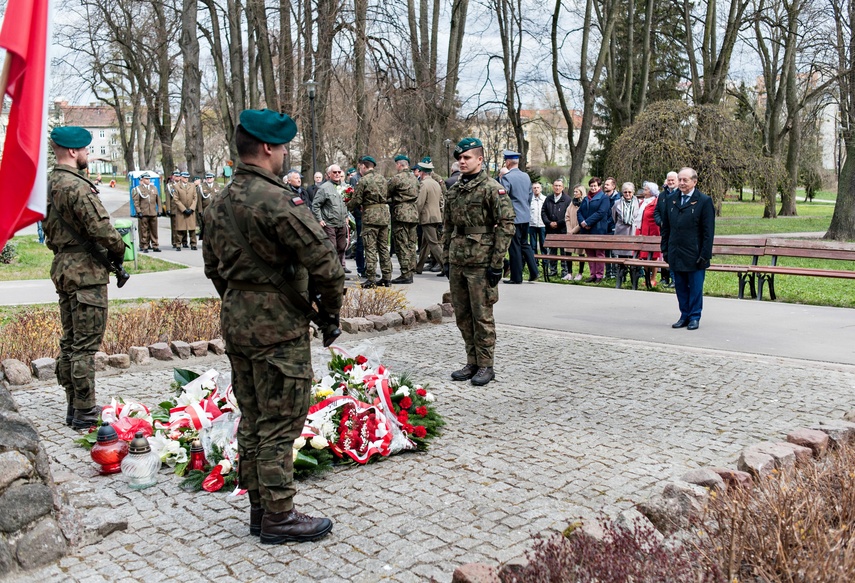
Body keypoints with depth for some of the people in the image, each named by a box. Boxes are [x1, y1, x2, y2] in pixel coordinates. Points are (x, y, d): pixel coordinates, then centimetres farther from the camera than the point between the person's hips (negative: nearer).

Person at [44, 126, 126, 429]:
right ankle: (84, 413, 1)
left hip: (62, 267, 10)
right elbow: (101, 228, -23)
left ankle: (73, 407, 23)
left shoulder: (50, 185, 14)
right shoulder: (77, 187, -17)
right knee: (85, 345, -4)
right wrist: (119, 250, -6)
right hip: (86, 271, -10)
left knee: (70, 342, 15)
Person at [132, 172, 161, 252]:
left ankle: (155, 246, 12)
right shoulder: (137, 189, 2)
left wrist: (159, 210, 9)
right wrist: (139, 212, -10)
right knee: (144, 231, -2)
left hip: (153, 213, 4)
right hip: (143, 214, -4)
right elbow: (136, 202, -3)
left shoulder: (154, 188, 16)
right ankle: (144, 247, 4)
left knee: (154, 231, 6)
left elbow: (158, 200, 17)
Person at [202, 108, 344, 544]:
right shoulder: (278, 200, -18)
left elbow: (213, 266, 19)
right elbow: (322, 260, -20)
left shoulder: (220, 203, 11)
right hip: (279, 326, -9)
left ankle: (259, 508, 27)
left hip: (235, 323, 9)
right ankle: (279, 516, 10)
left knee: (253, 419, 16)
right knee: (280, 422, 0)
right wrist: (330, 307, -6)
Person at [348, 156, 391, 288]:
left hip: (370, 216, -6)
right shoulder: (382, 178, 12)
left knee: (370, 248, -4)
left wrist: (346, 207, 11)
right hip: (384, 214, 6)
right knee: (383, 247, 12)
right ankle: (386, 277, 14)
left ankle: (370, 279, -4)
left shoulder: (363, 181, -8)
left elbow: (356, 201, -7)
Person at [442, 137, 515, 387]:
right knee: (462, 316, 11)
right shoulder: (454, 190, 14)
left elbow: (507, 226, -12)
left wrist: (496, 263, -15)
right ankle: (472, 363, 23)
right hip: (457, 263, 7)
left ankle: (485, 366, 10)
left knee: (482, 316, -1)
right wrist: (446, 258, 14)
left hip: (481, 263, -7)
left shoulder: (493, 189, -8)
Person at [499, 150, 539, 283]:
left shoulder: (506, 177, -14)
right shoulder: (526, 176, 8)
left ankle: (516, 277, 5)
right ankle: (533, 271, 12)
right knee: (524, 243, 17)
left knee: (515, 247, 0)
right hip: (526, 216, 7)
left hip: (513, 217, -7)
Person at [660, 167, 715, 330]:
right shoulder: (671, 199, 10)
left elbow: (708, 231, -7)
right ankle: (685, 315, 21)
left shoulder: (704, 201, -5)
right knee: (680, 287, 10)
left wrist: (705, 255, -12)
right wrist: (665, 249, 9)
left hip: (694, 254, -4)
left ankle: (694, 317, 15)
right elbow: (665, 227, 15)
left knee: (695, 288, 4)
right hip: (676, 254, 5)